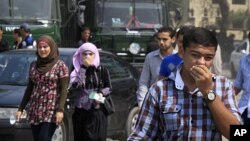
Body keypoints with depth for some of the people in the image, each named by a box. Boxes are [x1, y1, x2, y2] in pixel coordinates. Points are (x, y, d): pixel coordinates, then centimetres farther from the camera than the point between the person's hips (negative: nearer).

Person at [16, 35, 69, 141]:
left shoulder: (60, 65, -2)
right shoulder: (34, 66, 13)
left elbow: (64, 89, -7)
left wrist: (60, 109, -17)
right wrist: (21, 108, 15)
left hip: (51, 111, -5)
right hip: (34, 110, 5)